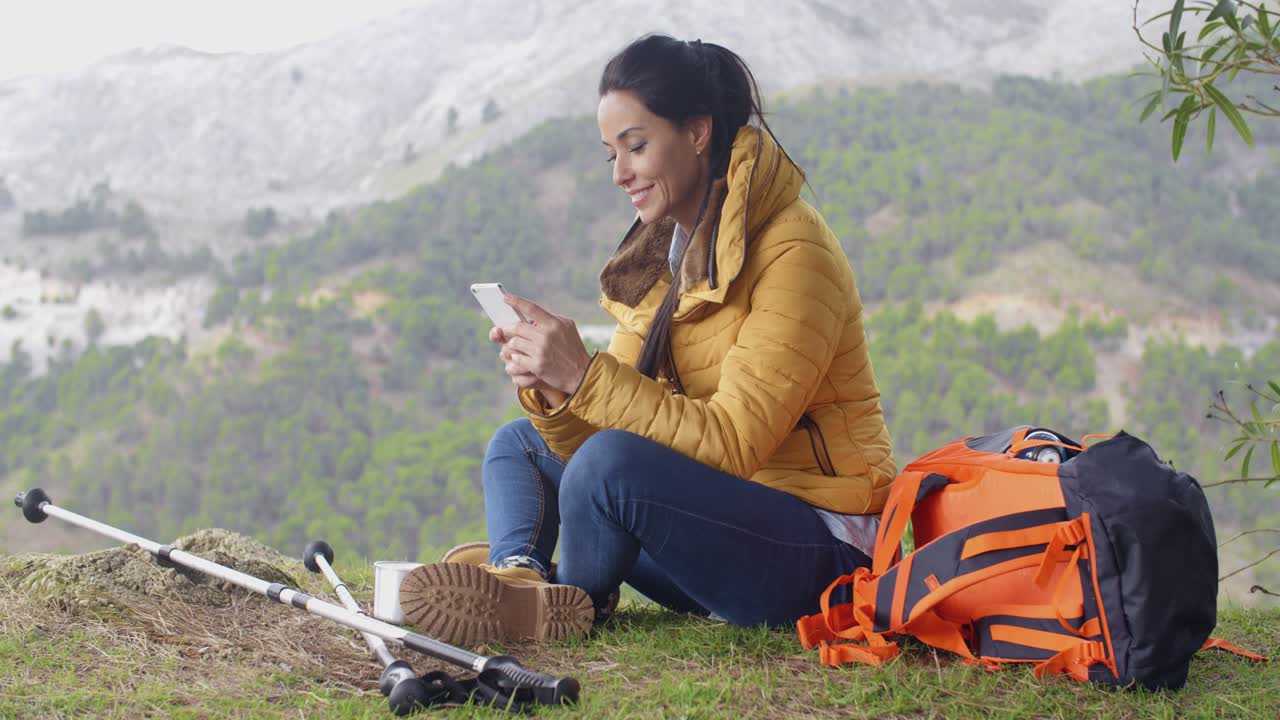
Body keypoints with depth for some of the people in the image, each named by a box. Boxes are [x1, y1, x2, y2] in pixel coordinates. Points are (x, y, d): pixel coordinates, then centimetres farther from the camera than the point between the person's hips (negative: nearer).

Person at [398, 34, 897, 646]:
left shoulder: (793, 252, -16)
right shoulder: (662, 255, 10)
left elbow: (732, 445, -23)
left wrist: (587, 376, -26)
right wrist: (552, 394, -15)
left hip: (821, 550, -9)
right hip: (720, 516, 9)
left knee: (611, 460, -32)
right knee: (519, 443, 10)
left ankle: (572, 601, -3)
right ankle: (520, 577, -21)